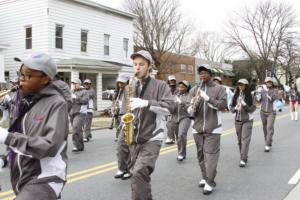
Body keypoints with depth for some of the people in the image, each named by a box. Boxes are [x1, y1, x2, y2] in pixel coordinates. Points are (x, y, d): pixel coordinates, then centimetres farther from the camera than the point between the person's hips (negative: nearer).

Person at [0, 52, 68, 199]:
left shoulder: (56, 104, -14)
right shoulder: (22, 100, 7)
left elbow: (50, 146, -22)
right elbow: (19, 133, 12)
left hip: (45, 179, -7)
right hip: (22, 178, 7)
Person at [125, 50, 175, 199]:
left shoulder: (160, 85, -4)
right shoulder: (131, 86, 10)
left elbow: (170, 107, -16)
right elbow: (124, 109, 18)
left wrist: (145, 103, -25)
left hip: (152, 138, -5)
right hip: (134, 139, 6)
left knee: (139, 174, -21)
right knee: (139, 176, 14)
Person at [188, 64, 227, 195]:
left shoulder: (219, 89, -1)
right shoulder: (194, 90, 6)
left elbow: (223, 105, -13)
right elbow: (190, 112, 3)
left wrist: (208, 98, -23)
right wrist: (193, 105, -20)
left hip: (213, 128, -3)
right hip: (197, 128, 4)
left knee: (211, 155, -7)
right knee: (201, 155, 11)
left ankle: (210, 182, -2)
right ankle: (205, 177, 25)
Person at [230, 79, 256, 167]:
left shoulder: (250, 96, -4)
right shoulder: (236, 96, 6)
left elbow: (253, 108, -6)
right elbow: (231, 107, 10)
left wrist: (245, 105, -21)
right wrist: (235, 108, -11)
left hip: (247, 120, -4)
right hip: (237, 120, 4)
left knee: (245, 139, -10)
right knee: (239, 140, 8)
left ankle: (243, 160, -11)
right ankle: (244, 157, 22)